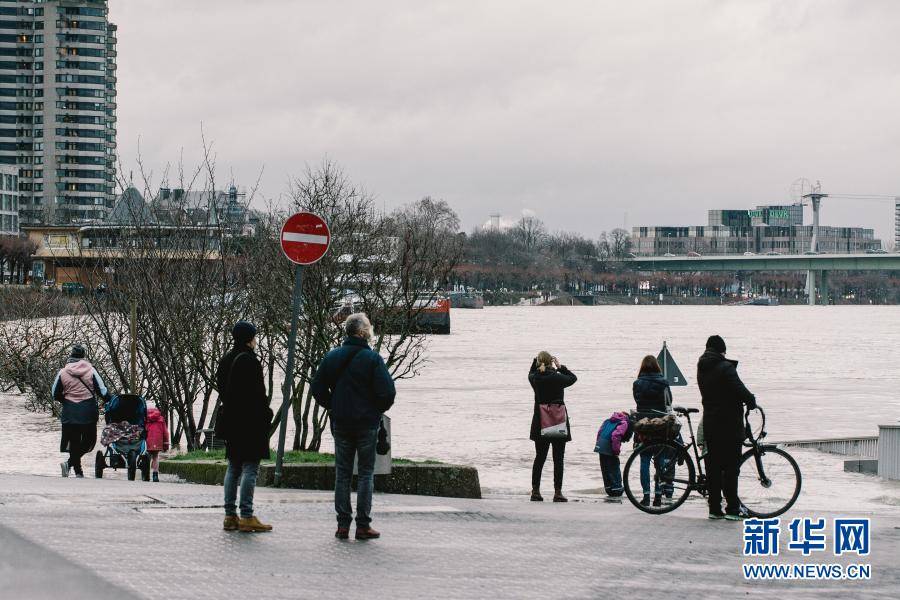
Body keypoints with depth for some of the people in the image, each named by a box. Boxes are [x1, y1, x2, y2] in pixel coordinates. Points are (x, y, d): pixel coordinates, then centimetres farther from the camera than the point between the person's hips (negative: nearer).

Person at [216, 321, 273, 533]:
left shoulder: (226, 360, 12)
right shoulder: (249, 360, -15)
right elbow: (258, 394, -17)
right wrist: (266, 416, -10)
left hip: (230, 419, 9)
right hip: (250, 420, -9)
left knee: (233, 467, 12)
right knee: (250, 467, -6)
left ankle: (230, 516, 12)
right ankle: (246, 516, -9)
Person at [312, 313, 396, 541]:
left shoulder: (331, 357, 2)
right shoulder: (372, 358, -12)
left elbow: (317, 387, 4)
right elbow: (387, 391, -16)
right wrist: (378, 410, 3)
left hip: (340, 424, 4)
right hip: (367, 423, -4)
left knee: (342, 474, 9)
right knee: (366, 474, 4)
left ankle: (343, 524, 6)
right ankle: (363, 525, 2)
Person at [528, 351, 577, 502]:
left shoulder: (535, 378, -4)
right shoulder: (557, 378, -12)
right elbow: (573, 378, 7)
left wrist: (536, 360, 17)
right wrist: (560, 367, 12)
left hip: (540, 424, 3)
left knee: (539, 458, 12)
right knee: (558, 459, 2)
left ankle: (535, 491, 11)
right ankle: (558, 492, -2)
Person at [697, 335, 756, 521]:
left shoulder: (702, 369, 11)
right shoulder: (725, 367, -14)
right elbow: (740, 390, -20)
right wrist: (751, 400, 1)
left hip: (710, 424, 7)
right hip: (729, 425, -7)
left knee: (713, 466, 8)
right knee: (731, 466, -3)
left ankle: (714, 508, 8)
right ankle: (732, 508, -3)